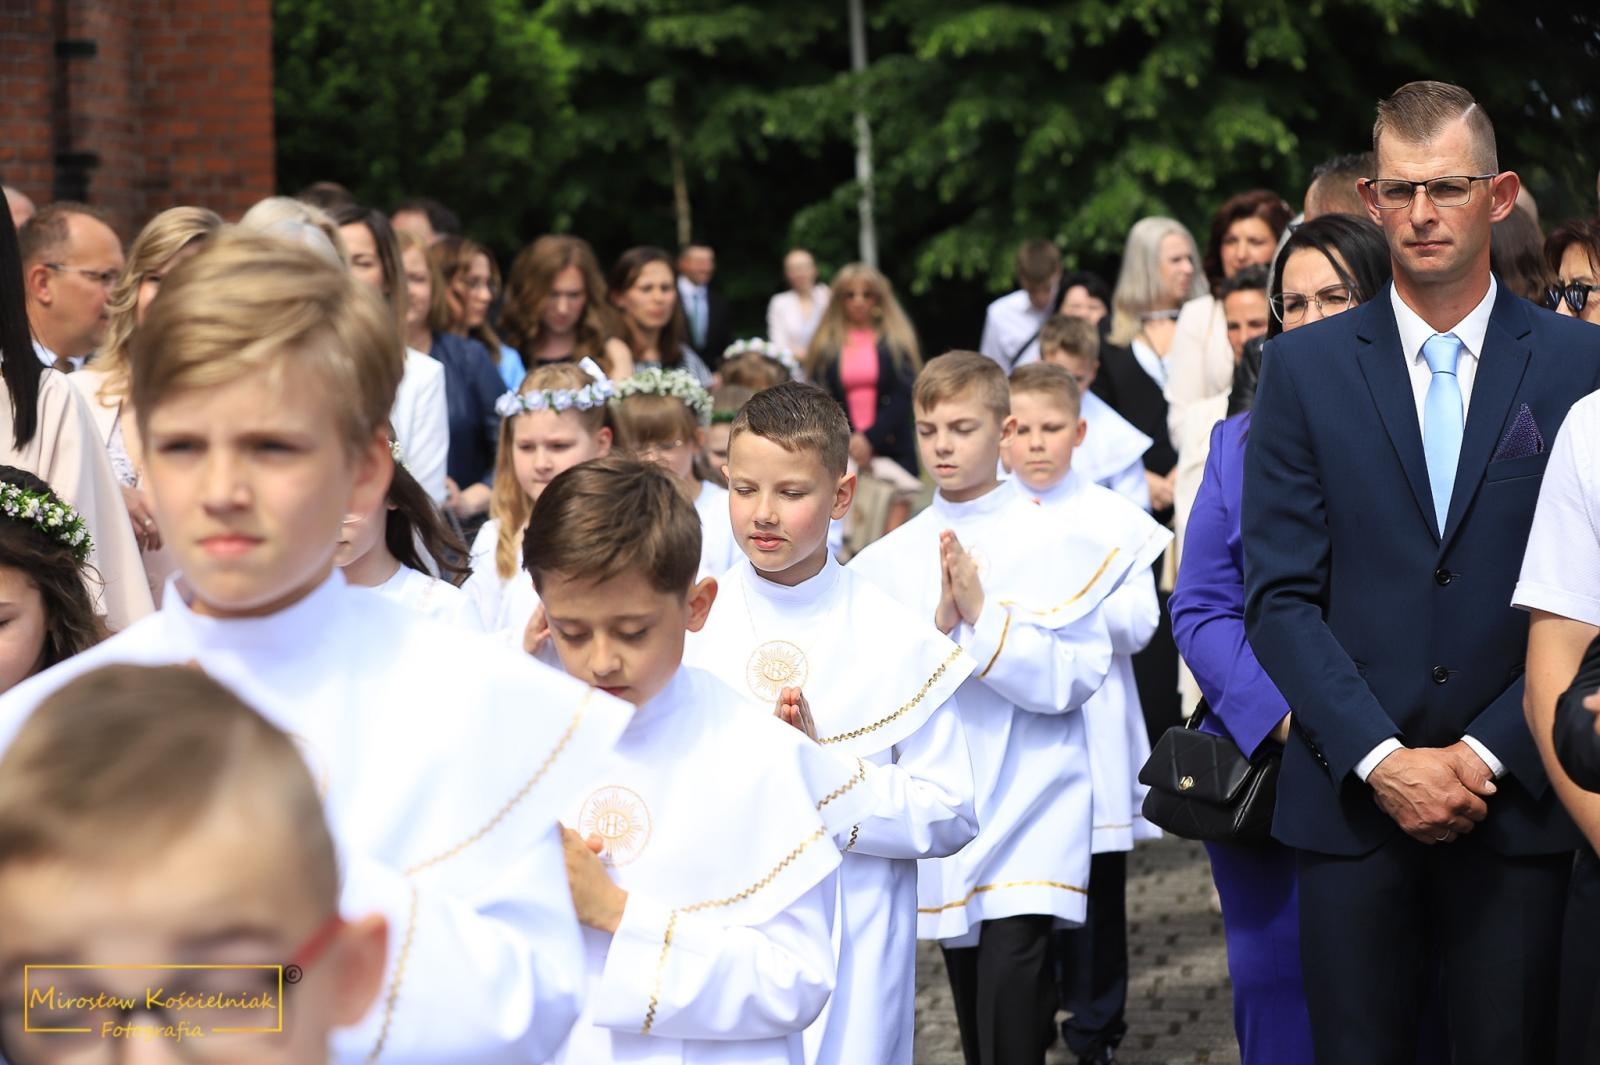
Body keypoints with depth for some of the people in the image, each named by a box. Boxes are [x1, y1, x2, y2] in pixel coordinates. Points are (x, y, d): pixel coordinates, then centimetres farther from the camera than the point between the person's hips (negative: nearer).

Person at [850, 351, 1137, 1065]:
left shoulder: (1051, 544, -5)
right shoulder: (893, 558, 4)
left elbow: (1074, 677, -12)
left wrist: (983, 616, -20)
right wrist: (938, 625, -14)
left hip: (1027, 807, -4)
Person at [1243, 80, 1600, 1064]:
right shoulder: (1305, 368, 4)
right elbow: (1281, 595, 0)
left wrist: (1487, 755, -9)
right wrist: (1381, 759, -10)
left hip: (1515, 802, 0)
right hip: (1351, 798, 1)